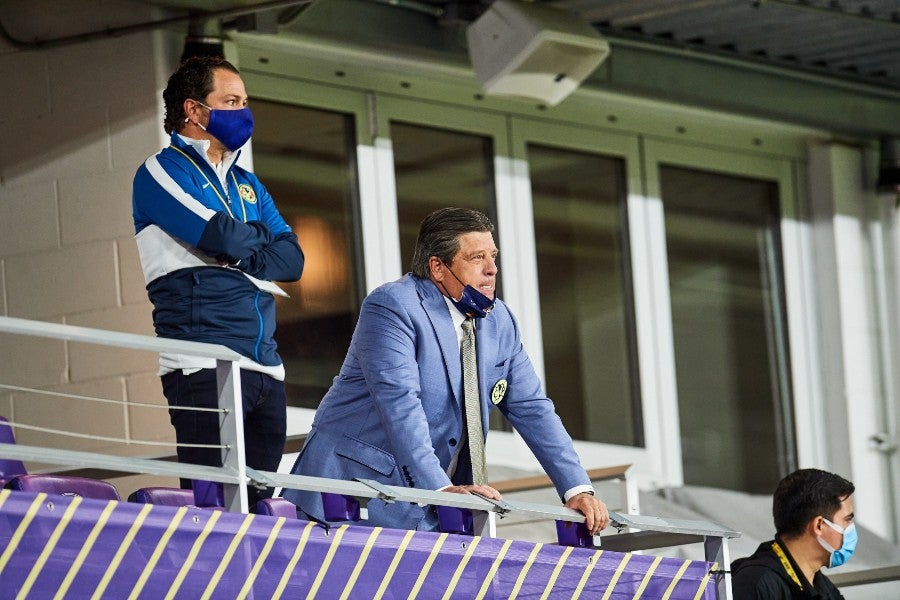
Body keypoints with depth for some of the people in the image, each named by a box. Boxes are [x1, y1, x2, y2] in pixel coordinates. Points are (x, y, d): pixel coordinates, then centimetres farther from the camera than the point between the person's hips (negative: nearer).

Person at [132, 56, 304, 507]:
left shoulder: (247, 184, 23)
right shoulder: (161, 173, 1)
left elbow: (292, 258, 11)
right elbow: (221, 237, -13)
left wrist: (242, 254, -7)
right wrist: (260, 235, 8)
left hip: (265, 367, 7)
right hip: (205, 367, -7)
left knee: (257, 502, 5)